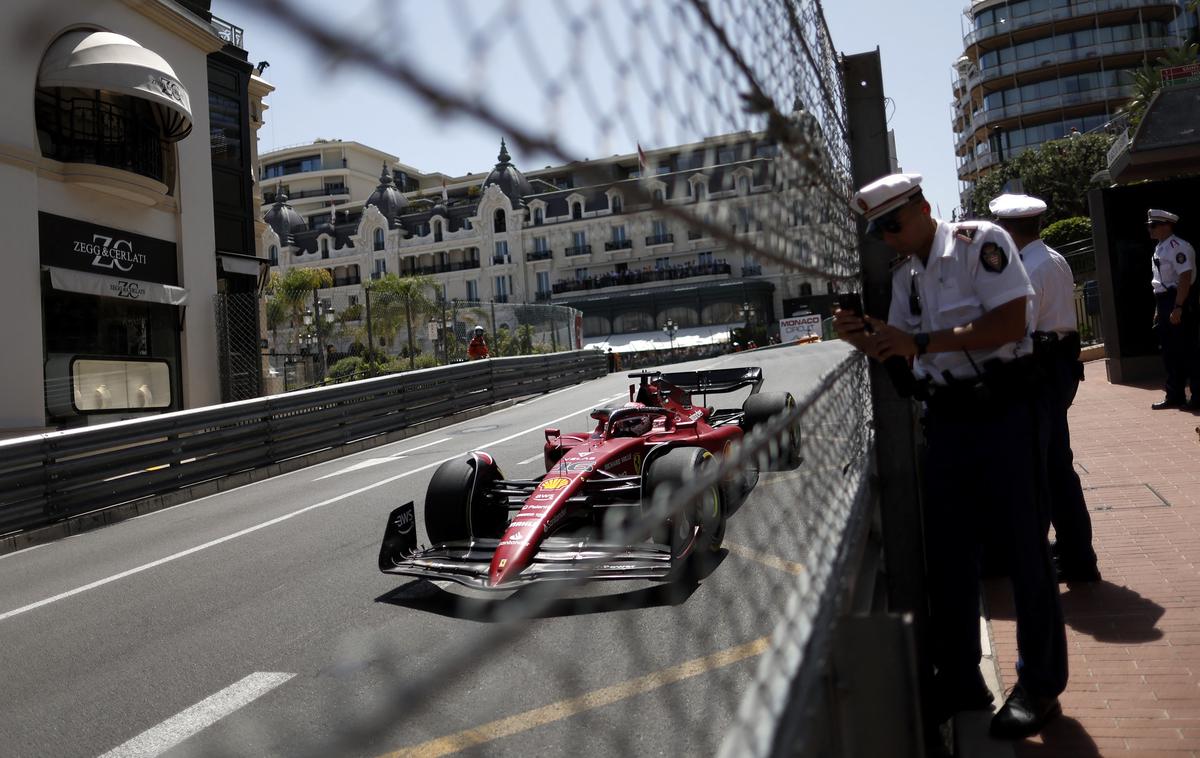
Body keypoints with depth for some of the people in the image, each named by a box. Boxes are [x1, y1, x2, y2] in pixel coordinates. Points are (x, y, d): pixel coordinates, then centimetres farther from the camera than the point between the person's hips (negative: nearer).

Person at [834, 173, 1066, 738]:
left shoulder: (980, 242, -8)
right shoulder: (904, 273, 12)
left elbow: (1009, 324, -19)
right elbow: (904, 356, 14)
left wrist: (920, 342, -21)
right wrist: (863, 339, -6)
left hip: (1001, 410, -6)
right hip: (946, 417, 7)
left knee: (1025, 547, 3)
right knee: (946, 549, 9)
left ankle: (1040, 686, 19)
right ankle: (958, 680, 24)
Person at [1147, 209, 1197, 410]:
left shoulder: (1177, 247, -14)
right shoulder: (1159, 248, 14)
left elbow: (1185, 278, -21)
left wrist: (1177, 308, -25)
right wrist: (1159, 309, 19)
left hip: (1178, 303, -9)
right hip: (1164, 302, 9)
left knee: (1185, 351, -3)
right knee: (1170, 352, 13)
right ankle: (1174, 396, 21)